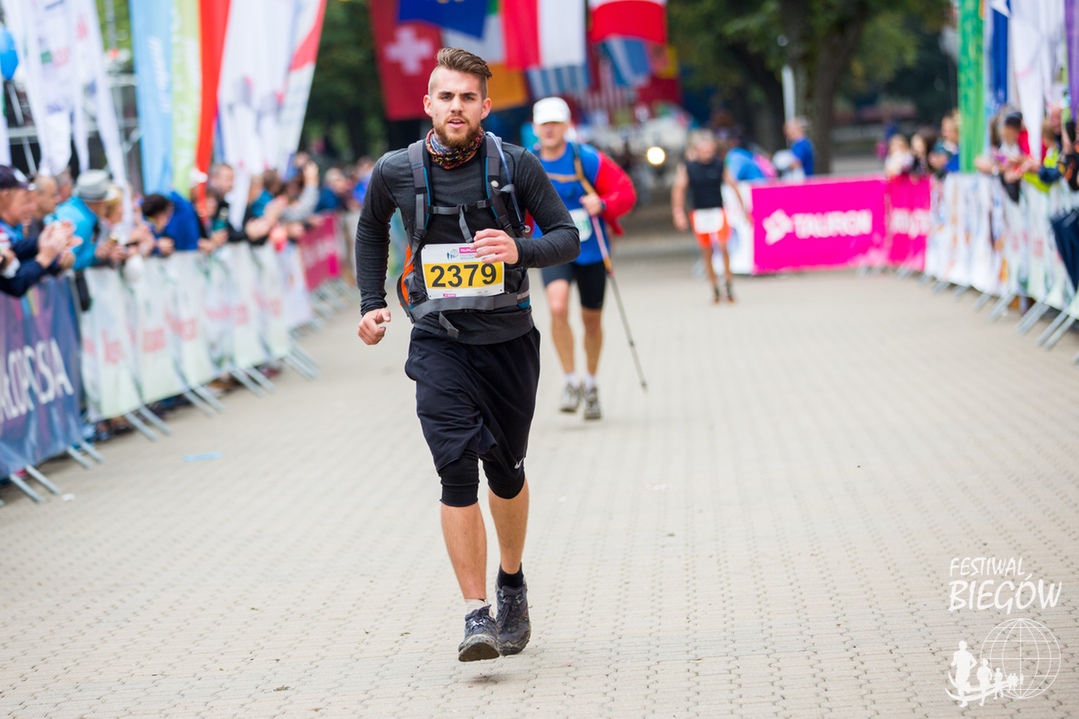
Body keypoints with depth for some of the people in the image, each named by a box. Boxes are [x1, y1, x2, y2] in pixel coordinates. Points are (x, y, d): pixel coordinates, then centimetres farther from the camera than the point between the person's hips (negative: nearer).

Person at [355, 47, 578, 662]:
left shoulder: (515, 165, -7)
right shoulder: (397, 172, -4)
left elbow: (568, 237, -3)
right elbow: (371, 228, 18)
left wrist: (520, 251, -23)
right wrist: (372, 303, 12)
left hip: (509, 340, 1)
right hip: (439, 342, -1)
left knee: (506, 472, 13)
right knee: (458, 470, -15)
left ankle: (512, 583, 39)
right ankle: (477, 616, -15)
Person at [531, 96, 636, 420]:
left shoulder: (589, 160, -11)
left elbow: (625, 192, -9)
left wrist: (603, 204, -28)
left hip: (591, 250, 0)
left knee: (592, 319, 12)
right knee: (558, 306, -26)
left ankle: (591, 384, 35)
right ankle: (571, 381, -12)